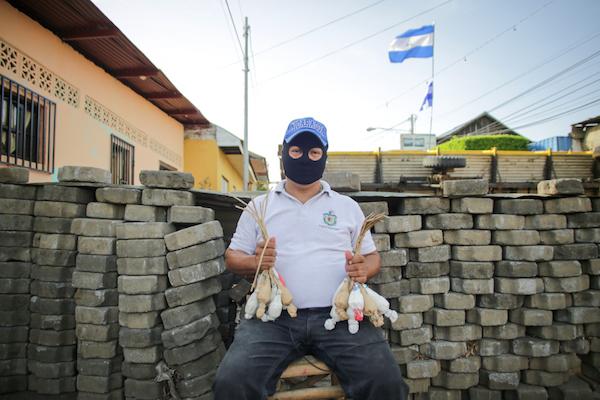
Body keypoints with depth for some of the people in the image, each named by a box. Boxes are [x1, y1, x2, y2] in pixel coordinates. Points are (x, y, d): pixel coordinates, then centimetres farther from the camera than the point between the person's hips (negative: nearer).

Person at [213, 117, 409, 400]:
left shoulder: (347, 206, 16)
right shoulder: (260, 205, 15)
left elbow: (372, 256, 18)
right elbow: (232, 257, 14)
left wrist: (363, 269, -6)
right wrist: (255, 262, -9)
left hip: (337, 314, 1)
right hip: (275, 317, 0)